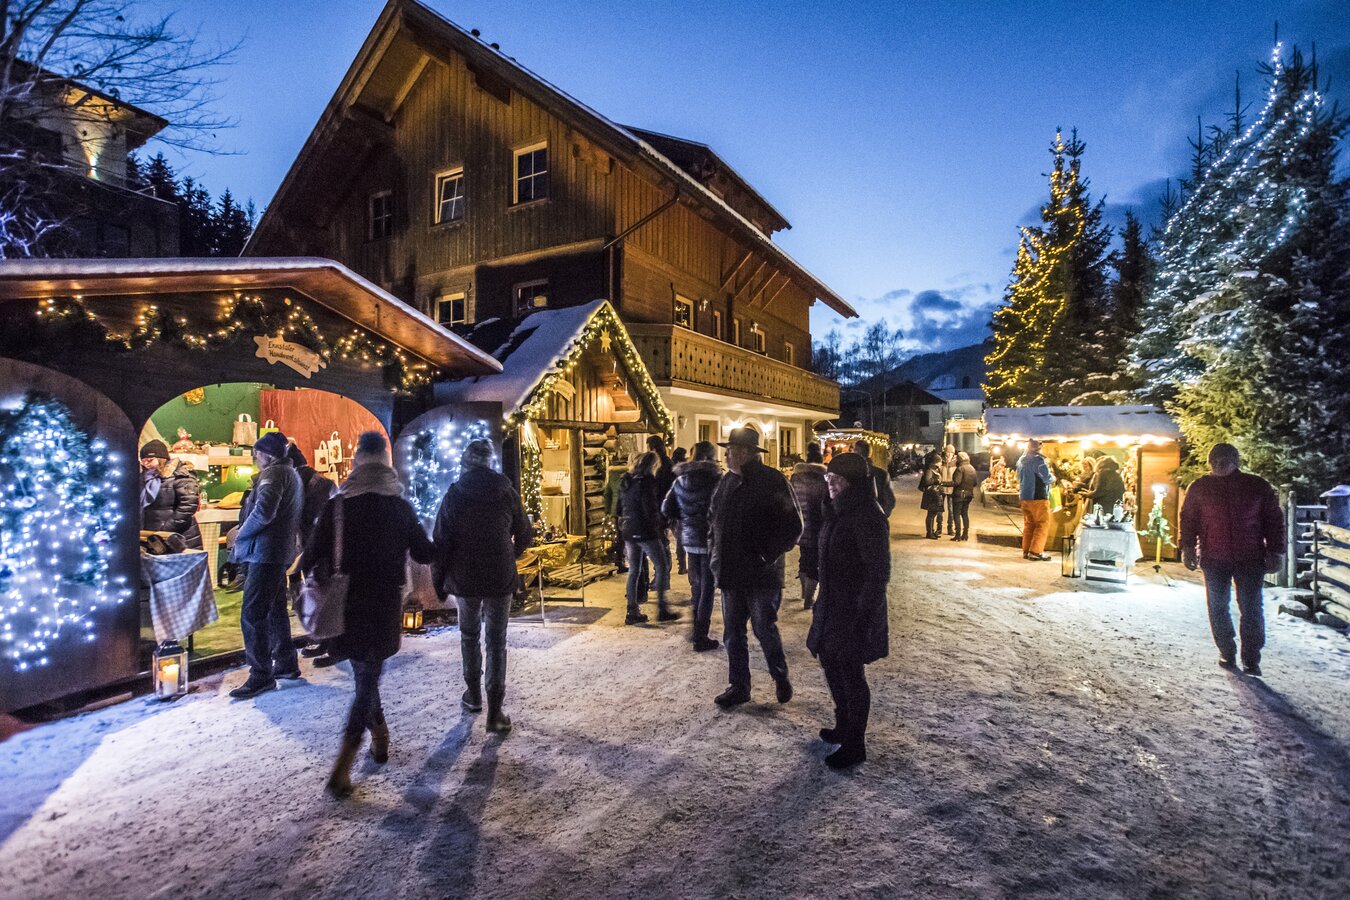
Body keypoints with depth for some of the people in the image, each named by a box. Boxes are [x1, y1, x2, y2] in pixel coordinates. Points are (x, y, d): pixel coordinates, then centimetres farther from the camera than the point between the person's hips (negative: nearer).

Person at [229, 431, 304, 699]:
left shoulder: (273, 473, -12)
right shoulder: (291, 473, 19)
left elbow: (263, 511, -26)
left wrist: (241, 533, -9)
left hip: (266, 552, -11)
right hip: (281, 551, 11)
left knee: (252, 614, -8)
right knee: (276, 610, 18)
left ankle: (261, 676, -4)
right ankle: (286, 664, 26)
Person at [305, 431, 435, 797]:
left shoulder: (336, 506, -6)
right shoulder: (400, 506, -5)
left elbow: (313, 557, -7)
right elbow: (424, 553, 2)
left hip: (347, 604, 1)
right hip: (386, 606, -1)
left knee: (364, 672, 21)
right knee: (368, 677, 8)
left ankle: (379, 737, 32)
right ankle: (342, 766, 1)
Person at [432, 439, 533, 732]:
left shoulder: (454, 496, -5)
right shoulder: (507, 493, -2)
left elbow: (440, 542, -6)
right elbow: (524, 535, 6)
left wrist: (439, 579, 5)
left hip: (464, 578, 0)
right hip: (500, 578, 0)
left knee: (469, 635, 21)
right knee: (496, 642, 5)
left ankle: (474, 695, 32)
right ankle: (495, 712, 3)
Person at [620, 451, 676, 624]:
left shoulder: (625, 482, 10)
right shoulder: (647, 482, -13)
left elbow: (620, 508, 14)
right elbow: (651, 508, -17)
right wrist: (657, 523, -1)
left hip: (628, 531, 7)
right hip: (646, 532, -7)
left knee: (634, 571, 11)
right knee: (662, 566, 4)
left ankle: (632, 612, 12)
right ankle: (662, 609, 3)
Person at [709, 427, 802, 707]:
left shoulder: (772, 481, -13)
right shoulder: (727, 481, 7)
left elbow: (793, 527, -13)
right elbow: (716, 520, 19)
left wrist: (768, 556, -16)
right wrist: (717, 554, 10)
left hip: (761, 574, -6)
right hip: (731, 573, 6)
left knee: (765, 630, 6)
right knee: (733, 633, 12)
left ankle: (781, 677, 32)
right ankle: (739, 687, 28)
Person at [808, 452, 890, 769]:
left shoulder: (867, 517, -21)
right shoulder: (839, 512, 8)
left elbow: (878, 571, -20)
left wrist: (864, 616, -20)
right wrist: (822, 603, 18)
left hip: (855, 612, -9)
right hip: (833, 606, 9)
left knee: (851, 675, 4)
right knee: (830, 663, 20)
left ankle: (855, 745, 21)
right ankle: (844, 726, 40)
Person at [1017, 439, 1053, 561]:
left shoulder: (1021, 460, 10)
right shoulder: (1038, 460, -14)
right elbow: (1047, 479, -14)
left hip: (1024, 496, 8)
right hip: (1038, 497, -8)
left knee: (1029, 524, 14)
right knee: (1043, 524, -1)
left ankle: (1026, 551, 14)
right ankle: (1035, 551, -7)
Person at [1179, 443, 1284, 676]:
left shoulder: (1258, 486, 2)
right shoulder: (1200, 487, 3)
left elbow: (1274, 521, 6)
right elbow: (1188, 518, 8)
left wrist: (1274, 552, 2)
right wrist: (1188, 547, 1)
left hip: (1250, 558, -1)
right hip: (1213, 559, 1)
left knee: (1251, 610, 1)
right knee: (1218, 608, 8)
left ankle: (1251, 659, 11)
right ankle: (1227, 652, 22)